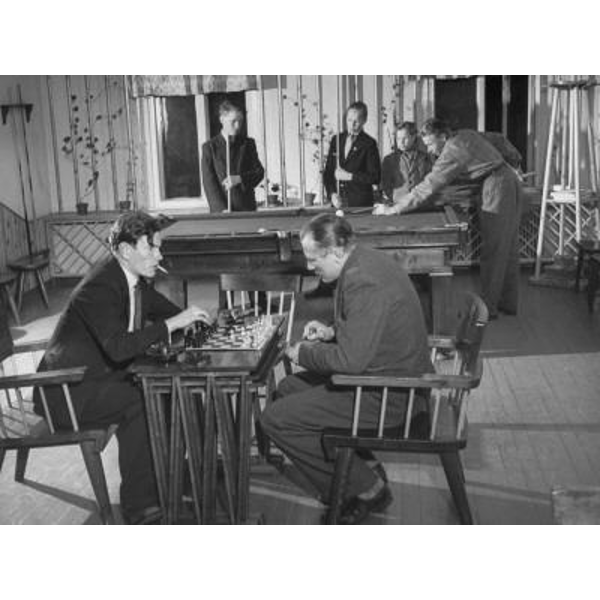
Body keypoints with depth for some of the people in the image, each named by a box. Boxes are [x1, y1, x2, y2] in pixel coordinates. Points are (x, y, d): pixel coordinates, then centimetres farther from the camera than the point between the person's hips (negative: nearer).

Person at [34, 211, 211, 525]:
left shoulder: (136, 280, 1)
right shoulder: (98, 288, -26)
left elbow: (165, 310, 15)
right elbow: (118, 347, -38)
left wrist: (191, 318, -6)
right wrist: (172, 324, -35)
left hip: (106, 375, 9)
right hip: (68, 391, -9)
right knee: (138, 404, -27)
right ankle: (138, 505, -15)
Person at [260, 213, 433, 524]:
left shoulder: (366, 283, -27)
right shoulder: (366, 260, 5)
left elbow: (351, 359, -30)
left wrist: (303, 353, -13)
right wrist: (332, 330, 6)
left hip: (390, 394, -11)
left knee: (276, 418, -10)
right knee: (288, 388, 19)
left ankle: (366, 488, 0)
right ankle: (361, 466, 20)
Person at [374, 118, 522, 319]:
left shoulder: (452, 152, -17)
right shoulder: (467, 134, 10)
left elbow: (428, 188, -19)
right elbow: (498, 140, 23)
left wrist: (392, 209, -17)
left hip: (498, 188, -10)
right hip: (511, 180, 10)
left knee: (493, 250, -4)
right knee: (508, 248, 13)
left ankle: (488, 306, 2)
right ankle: (509, 303, 22)